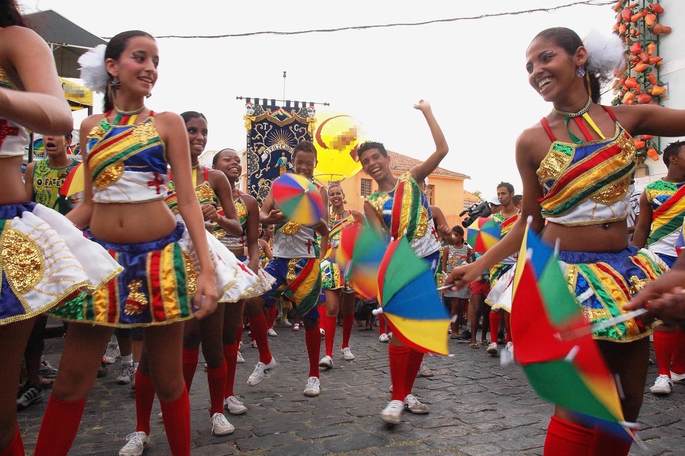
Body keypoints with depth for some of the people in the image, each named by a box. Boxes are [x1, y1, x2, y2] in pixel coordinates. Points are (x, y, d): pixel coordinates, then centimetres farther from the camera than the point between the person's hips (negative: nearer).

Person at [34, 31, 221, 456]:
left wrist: (207, 268, -15)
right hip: (102, 255, 3)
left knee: (167, 378, 8)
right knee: (71, 381, 5)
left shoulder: (168, 123, 0)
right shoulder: (90, 127, 9)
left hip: (161, 256, -2)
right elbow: (89, 203, 13)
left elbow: (188, 200, -5)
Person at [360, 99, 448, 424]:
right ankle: (396, 398, -2)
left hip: (428, 260, 2)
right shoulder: (371, 203, 1)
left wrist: (427, 112, -3)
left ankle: (407, 391, 21)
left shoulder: (412, 180, 3)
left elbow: (442, 149, -5)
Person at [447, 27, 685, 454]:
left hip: (625, 270, 4)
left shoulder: (627, 117, 1)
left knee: (630, 397, 12)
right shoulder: (533, 140, -4)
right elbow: (530, 222, 2)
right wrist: (478, 265, -2)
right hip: (568, 274, -3)